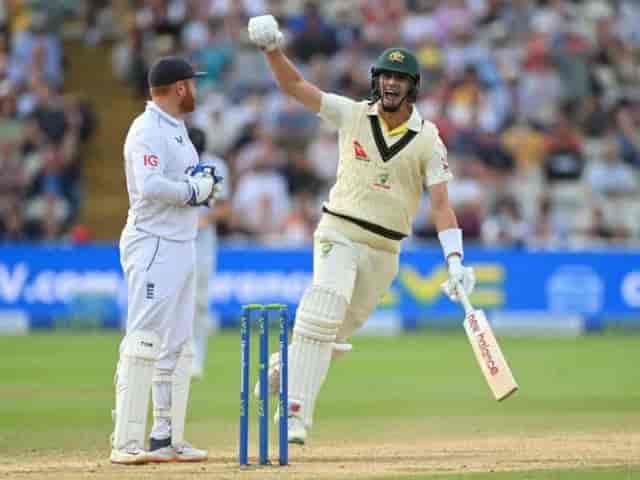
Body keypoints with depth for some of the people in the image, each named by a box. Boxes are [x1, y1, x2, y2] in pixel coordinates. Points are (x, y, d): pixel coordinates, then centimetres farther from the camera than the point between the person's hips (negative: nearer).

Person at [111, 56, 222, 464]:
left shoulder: (176, 128, 18)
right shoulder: (147, 130, -14)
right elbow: (149, 186, -26)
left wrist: (203, 186, 5)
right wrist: (195, 190, -14)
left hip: (181, 244, 11)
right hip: (153, 246, -11)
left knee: (177, 345, 12)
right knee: (144, 342, -13)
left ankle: (167, 438, 17)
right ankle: (126, 443, -16)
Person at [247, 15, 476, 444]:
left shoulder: (428, 141, -3)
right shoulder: (353, 116, -1)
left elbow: (441, 203, -10)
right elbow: (295, 86, -4)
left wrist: (455, 259, -23)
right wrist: (273, 49, -23)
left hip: (385, 249, 2)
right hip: (339, 232, -2)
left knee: (338, 334, 8)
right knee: (323, 313, -22)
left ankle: (286, 365, 38)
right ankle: (296, 413, -22)